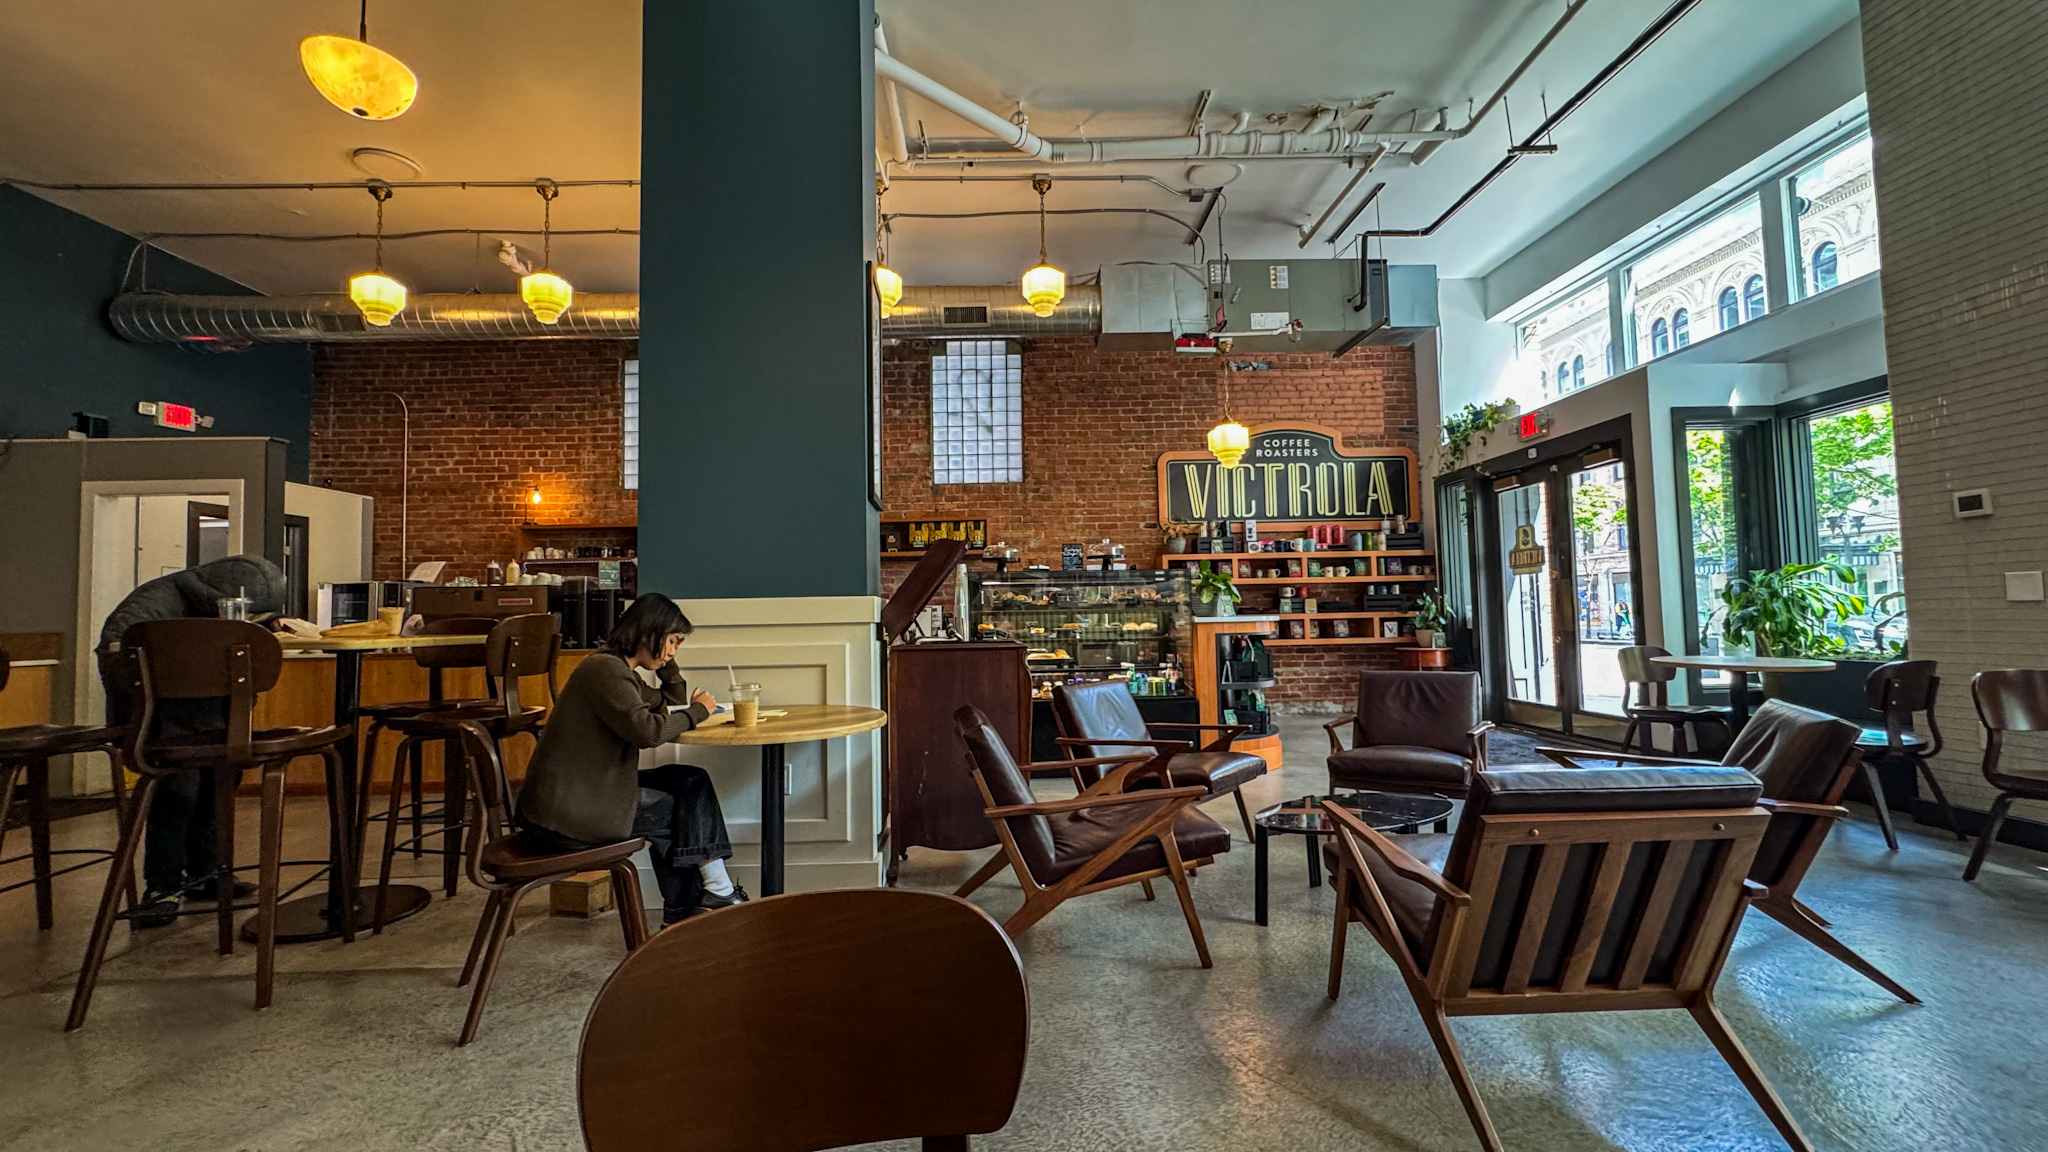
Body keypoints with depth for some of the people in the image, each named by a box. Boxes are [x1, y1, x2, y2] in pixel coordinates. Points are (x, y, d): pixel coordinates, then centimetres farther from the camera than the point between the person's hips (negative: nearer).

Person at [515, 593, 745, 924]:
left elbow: (674, 703, 25)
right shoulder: (605, 668, -16)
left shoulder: (622, 670, 16)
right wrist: (697, 711, -11)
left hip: (581, 795, 10)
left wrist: (667, 662, 11)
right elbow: (647, 730, -27)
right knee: (677, 810, -1)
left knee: (692, 782, 3)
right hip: (564, 812, -10)